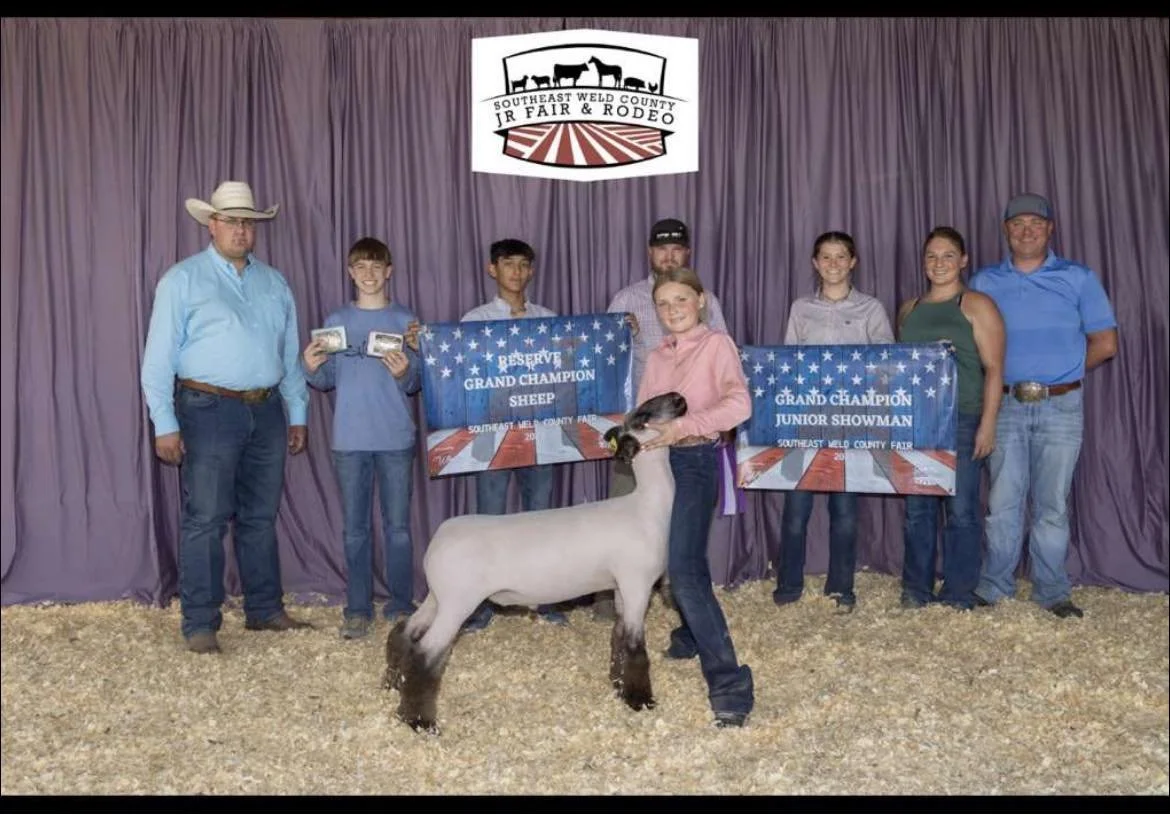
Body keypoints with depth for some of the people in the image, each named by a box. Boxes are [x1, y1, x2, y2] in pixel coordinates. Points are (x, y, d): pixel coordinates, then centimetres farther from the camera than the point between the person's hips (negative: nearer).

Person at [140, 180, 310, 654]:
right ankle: (200, 624, 6)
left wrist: (298, 414, 13)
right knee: (205, 520, -3)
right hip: (209, 411, -5)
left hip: (267, 412, 5)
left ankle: (264, 610, 23)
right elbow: (159, 357, -5)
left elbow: (290, 354, 17)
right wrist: (165, 424, -10)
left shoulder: (275, 283, 14)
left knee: (260, 517, 13)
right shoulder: (183, 280, -1)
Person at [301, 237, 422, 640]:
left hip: (395, 439, -1)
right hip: (349, 439, 1)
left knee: (398, 527, 3)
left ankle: (400, 607, 14)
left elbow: (417, 384, 3)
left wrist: (404, 374, -18)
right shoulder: (336, 322, 9)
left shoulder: (405, 320, 4)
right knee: (354, 529, 6)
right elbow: (328, 380, 9)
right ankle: (358, 609, 15)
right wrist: (311, 369, -11)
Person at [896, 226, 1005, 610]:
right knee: (917, 507, 7)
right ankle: (916, 589, 17)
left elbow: (994, 368, -5)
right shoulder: (909, 309, 16)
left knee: (961, 509, -2)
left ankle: (958, 595, 8)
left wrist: (987, 424, -12)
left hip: (961, 420, -5)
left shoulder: (977, 306, 0)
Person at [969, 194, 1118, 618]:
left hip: (1062, 407, -1)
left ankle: (1052, 592, 15)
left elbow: (1105, 343, 5)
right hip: (1006, 405, 1)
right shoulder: (985, 282, 8)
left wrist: (1062, 369, 4)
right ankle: (994, 586, 15)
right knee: (1003, 501, 4)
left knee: (1052, 504, 6)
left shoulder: (1079, 277, 5)